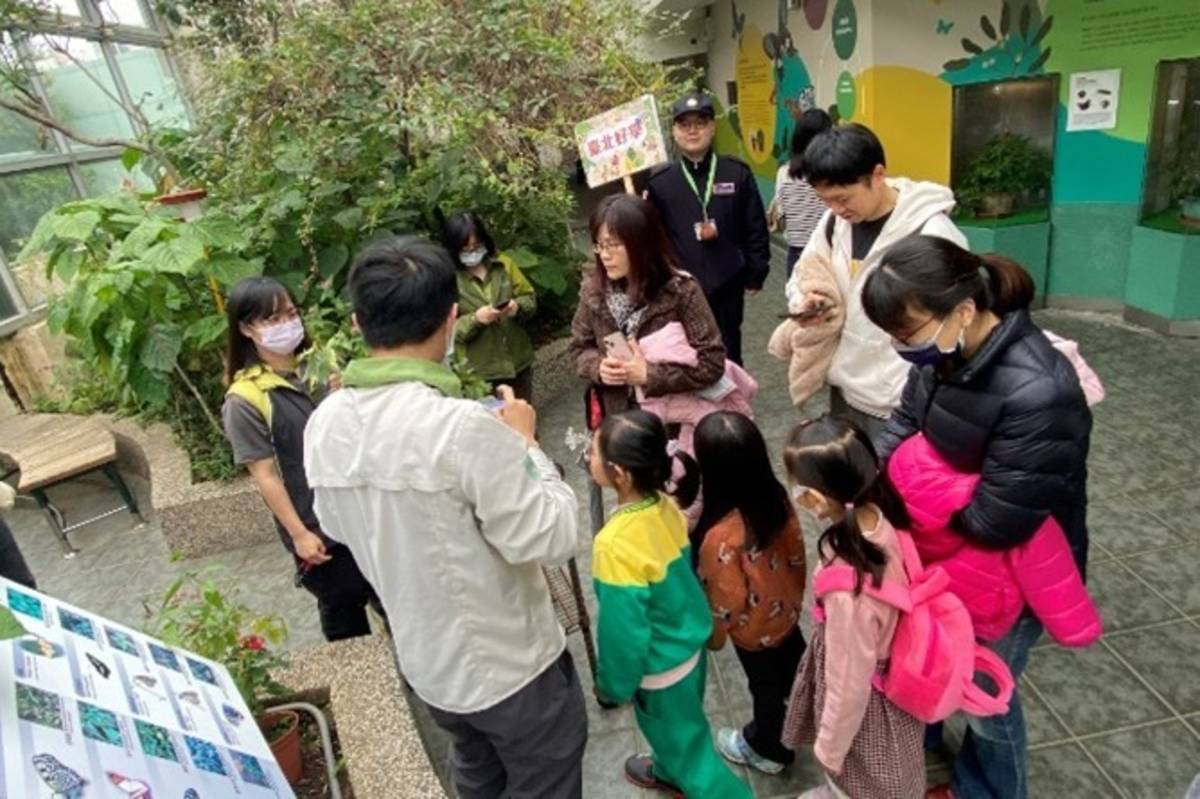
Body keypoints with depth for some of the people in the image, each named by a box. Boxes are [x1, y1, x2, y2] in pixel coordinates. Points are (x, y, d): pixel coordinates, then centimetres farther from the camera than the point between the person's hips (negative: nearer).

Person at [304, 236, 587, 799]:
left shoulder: (324, 425, -11)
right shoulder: (465, 425, -33)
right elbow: (550, 539, -25)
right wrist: (524, 444, -13)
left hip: (424, 660, 6)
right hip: (509, 663, -6)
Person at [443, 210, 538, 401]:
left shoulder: (504, 264, 0)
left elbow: (530, 298, 5)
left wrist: (518, 306, -17)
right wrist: (475, 319, -27)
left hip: (518, 361, 4)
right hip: (478, 371, -4)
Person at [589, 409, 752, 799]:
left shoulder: (615, 545, -36)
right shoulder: (665, 507, -13)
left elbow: (623, 630, -25)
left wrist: (611, 684, -7)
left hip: (660, 667, -8)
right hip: (690, 642, 8)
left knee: (687, 741, 18)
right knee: (676, 727, 34)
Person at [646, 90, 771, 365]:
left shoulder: (737, 174, 0)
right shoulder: (660, 182, 0)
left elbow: (756, 229, 3)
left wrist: (755, 275, 2)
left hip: (727, 286, 0)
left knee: (728, 356, 14)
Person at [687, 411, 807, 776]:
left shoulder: (722, 535, -40)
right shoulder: (776, 496, -21)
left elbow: (727, 600, -26)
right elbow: (796, 550, -5)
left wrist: (713, 635, -6)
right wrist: (795, 593, 13)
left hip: (755, 629, -5)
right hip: (786, 609, 6)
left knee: (766, 687, 22)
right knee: (792, 668, 32)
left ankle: (767, 749, 50)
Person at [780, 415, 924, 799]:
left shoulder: (848, 588, -41)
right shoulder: (882, 519, -21)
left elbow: (850, 682, -27)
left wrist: (829, 747, -7)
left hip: (869, 701, -6)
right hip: (891, 671, 6)